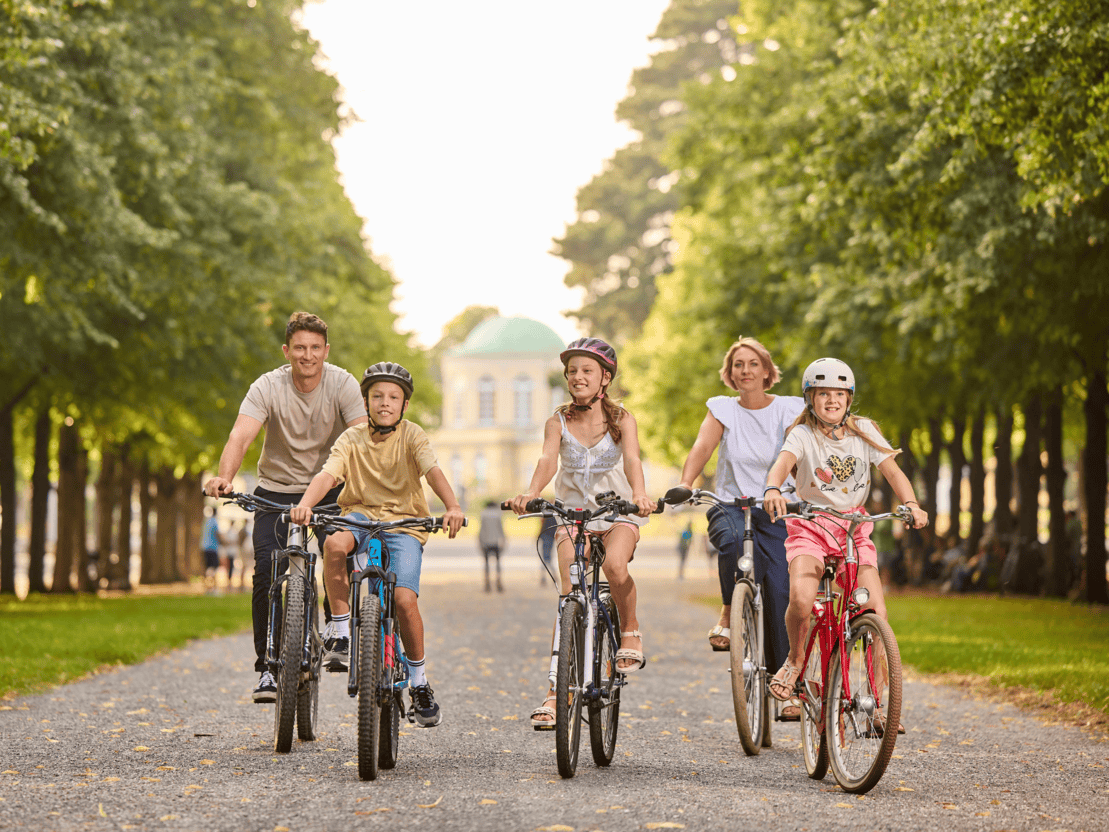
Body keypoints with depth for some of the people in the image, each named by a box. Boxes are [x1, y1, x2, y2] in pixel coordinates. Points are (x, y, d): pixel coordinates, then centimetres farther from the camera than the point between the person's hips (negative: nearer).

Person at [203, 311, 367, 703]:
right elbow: (241, 436, -29)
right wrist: (224, 478, -48)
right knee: (266, 569, -15)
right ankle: (267, 666, -6)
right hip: (276, 489, -1)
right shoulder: (268, 387, -16)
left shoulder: (343, 384, -14)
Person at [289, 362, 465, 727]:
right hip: (361, 515, 1)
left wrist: (452, 507, -40)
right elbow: (327, 474, -16)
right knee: (334, 543, -34)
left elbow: (433, 471, -21)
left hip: (404, 523, -1)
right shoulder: (352, 439, -1)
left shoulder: (412, 436, -5)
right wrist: (304, 504, -37)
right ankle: (341, 633, -18)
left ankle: (419, 683, 2)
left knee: (405, 599, -18)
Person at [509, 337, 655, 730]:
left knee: (614, 565, -33)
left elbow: (631, 459, -21)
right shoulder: (559, 422, -1)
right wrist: (530, 493, -40)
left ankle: (630, 631, -4)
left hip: (616, 513, -1)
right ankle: (556, 691, -10)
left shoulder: (621, 420, -3)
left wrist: (639, 493, -43)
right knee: (569, 599, -13)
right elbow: (548, 459, -18)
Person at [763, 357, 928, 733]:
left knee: (876, 614, -12)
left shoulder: (864, 431, 3)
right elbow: (784, 461, -26)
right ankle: (795, 660, 2)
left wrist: (911, 504, -24)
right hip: (810, 526, -2)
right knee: (801, 599, -29)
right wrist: (772, 489, -48)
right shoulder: (803, 433, -5)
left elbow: (892, 470, -4)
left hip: (854, 527, 3)